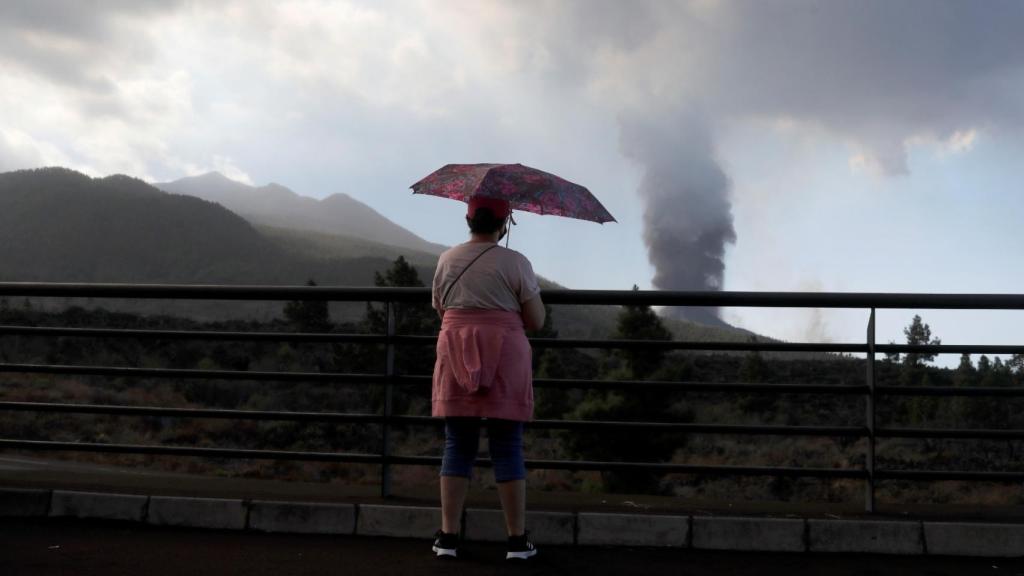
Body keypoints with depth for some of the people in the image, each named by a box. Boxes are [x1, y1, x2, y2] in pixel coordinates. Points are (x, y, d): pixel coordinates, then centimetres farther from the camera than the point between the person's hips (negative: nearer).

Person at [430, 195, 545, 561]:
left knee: (457, 447, 9)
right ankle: (518, 540, 7)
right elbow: (536, 321, -2)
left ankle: (447, 536, 8)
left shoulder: (446, 261, 6)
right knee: (507, 449, 3)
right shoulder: (516, 263, -5)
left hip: (455, 359, 3)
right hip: (504, 360, -3)